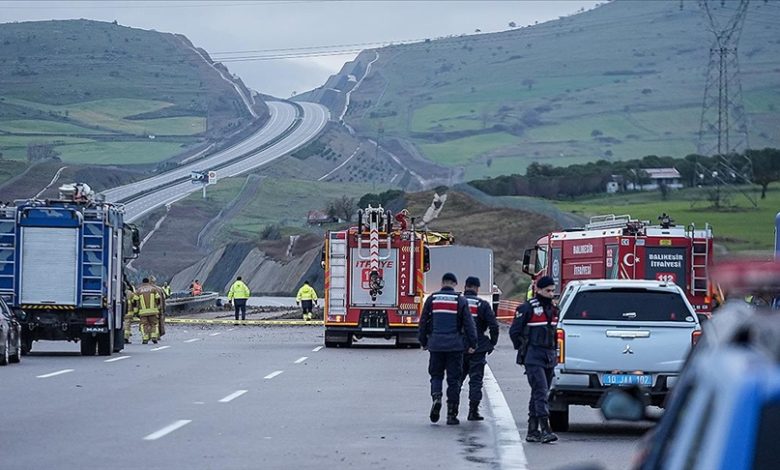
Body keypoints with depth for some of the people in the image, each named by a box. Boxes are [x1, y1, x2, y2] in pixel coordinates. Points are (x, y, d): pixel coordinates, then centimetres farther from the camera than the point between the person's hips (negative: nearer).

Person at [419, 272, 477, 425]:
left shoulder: (432, 299, 4)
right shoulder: (460, 301, -1)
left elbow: (423, 322, 8)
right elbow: (469, 324, -3)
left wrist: (423, 342, 19)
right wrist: (472, 344, 2)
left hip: (436, 345, 1)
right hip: (455, 346, -1)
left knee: (436, 374, 14)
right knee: (453, 379, 4)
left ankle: (436, 397, -16)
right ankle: (452, 414, 4)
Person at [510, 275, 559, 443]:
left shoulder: (553, 309, 15)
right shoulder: (527, 308, -7)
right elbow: (514, 331, -2)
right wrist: (523, 350, -3)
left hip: (549, 358, 7)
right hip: (533, 358, -7)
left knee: (539, 394, 10)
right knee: (541, 392, -16)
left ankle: (532, 431, 15)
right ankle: (545, 430, -23)